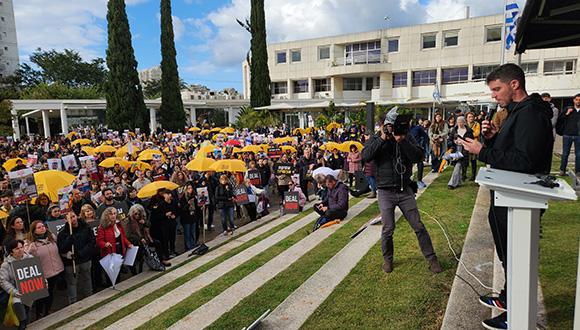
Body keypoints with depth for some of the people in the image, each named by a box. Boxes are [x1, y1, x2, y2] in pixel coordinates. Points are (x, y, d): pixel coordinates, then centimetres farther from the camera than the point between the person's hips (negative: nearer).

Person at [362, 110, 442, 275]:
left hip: (405, 190, 1)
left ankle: (431, 258, 21)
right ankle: (387, 259, 25)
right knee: (388, 229, 3)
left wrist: (402, 141, -20)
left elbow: (419, 157, -12)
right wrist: (382, 139, -19)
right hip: (386, 192, -1)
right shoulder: (375, 140, 1)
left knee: (419, 226, 6)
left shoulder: (406, 138, 2)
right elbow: (365, 156, -18)